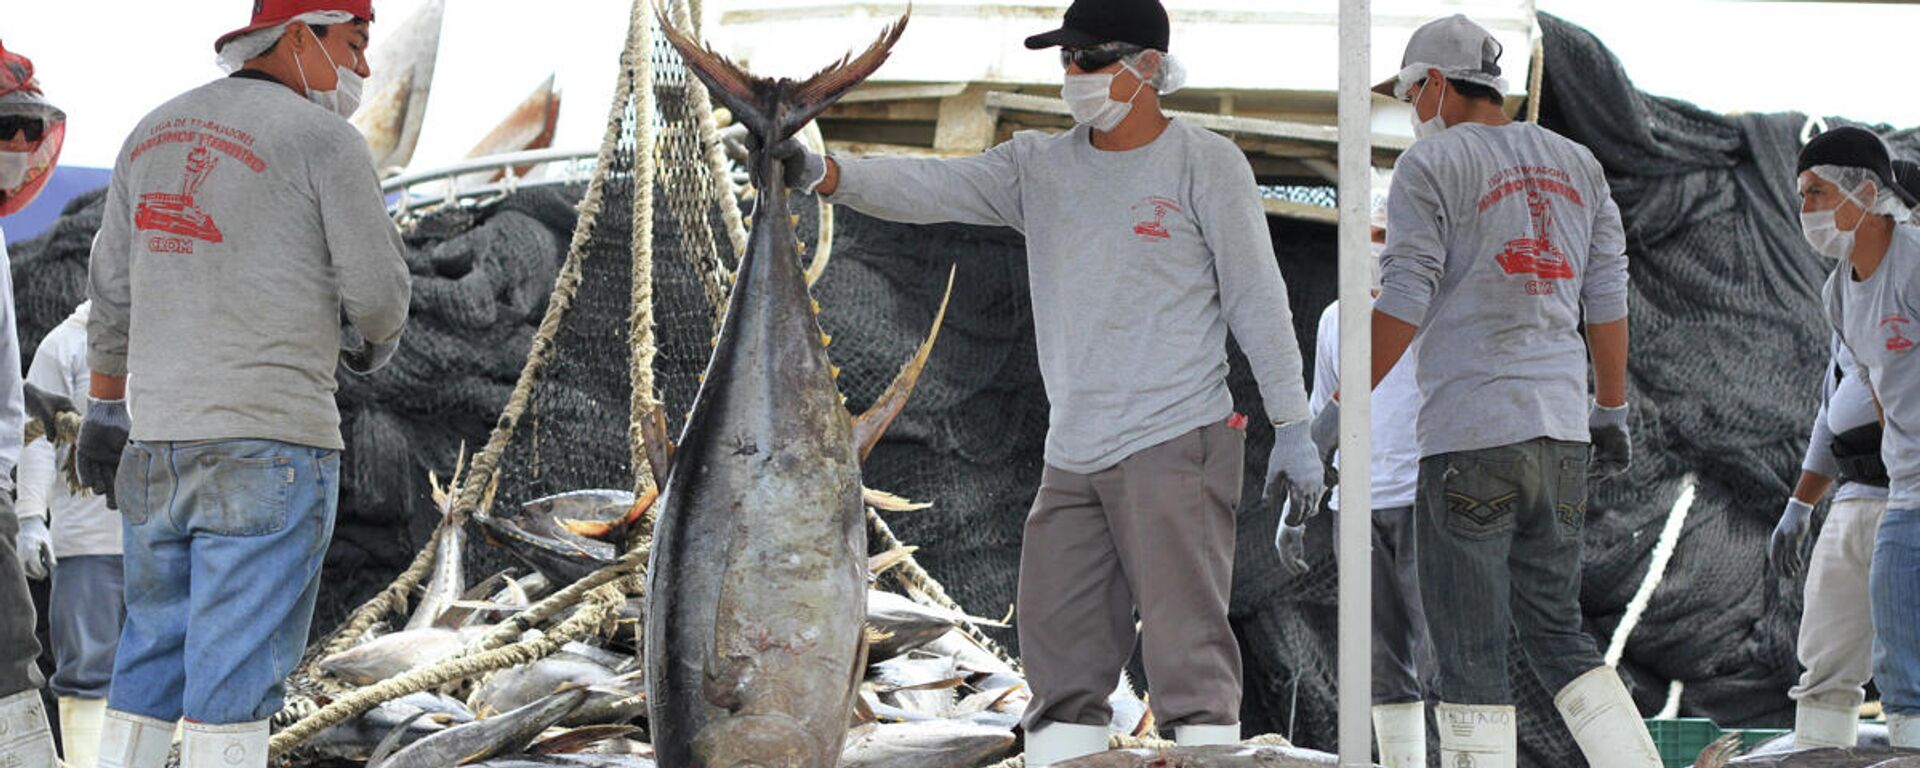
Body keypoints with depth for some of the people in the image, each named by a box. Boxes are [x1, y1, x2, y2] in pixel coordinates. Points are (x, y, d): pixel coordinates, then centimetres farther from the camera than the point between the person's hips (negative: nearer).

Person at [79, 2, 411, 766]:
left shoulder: (157, 132, 13)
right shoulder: (324, 139, -8)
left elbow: (113, 289, 17)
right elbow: (377, 290, -7)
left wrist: (105, 413, 25)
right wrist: (375, 340, 16)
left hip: (161, 444, 7)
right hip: (270, 444, -7)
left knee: (153, 657, 12)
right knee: (240, 671, -5)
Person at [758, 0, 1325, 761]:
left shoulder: (1207, 164, -1)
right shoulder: (1039, 166, 11)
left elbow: (1259, 300, -1)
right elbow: (933, 186, -1)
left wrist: (1292, 426, -3)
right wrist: (824, 174, -18)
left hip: (1176, 446, -6)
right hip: (1073, 458, 6)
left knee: (1187, 644, -12)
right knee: (1060, 646, 5)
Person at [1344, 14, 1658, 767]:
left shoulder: (1431, 164, -4)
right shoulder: (1577, 164, 14)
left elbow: (1402, 307, -10)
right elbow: (1606, 300, 16)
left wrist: (1341, 408, -6)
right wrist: (1612, 411, 24)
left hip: (1470, 432, -6)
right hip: (1562, 433, 6)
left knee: (1470, 648, -2)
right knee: (1555, 629, 14)